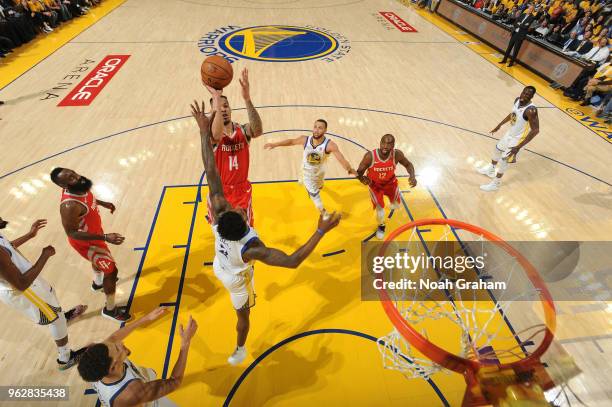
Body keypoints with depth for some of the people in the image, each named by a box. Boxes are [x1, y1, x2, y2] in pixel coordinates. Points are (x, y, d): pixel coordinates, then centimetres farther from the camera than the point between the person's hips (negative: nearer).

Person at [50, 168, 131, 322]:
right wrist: (105, 237, -40)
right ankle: (110, 309, 23)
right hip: (85, 242, -9)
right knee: (111, 270, 1)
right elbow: (72, 233, -31)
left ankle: (98, 282, 67)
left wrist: (102, 203, 10)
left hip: (94, 232, 9)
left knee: (100, 260, 35)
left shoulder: (80, 187, -15)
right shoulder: (70, 206, -40)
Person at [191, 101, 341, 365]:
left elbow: (211, 174, -38)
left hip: (218, 268, 4)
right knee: (243, 315, 26)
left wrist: (205, 132, -35)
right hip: (237, 281, -3)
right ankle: (240, 351, 54)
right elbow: (293, 261, -54)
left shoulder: (221, 214, -38)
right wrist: (321, 230, -57)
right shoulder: (251, 249, -49)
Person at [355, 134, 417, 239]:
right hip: (375, 184, -2)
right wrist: (362, 178, -49)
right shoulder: (370, 156, -35)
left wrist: (412, 176, -29)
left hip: (390, 182, 3)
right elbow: (359, 172, -25)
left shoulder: (397, 154, -28)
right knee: (379, 207, -4)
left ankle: (393, 203, 61)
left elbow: (408, 164, -9)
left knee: (396, 205, 19)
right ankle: (381, 226, 30)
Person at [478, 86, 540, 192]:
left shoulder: (531, 110, -32)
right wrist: (499, 125, 17)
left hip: (518, 138, -8)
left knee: (504, 159, 1)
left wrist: (518, 147, -34)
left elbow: (535, 130, -31)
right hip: (510, 133, 8)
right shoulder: (517, 100, -9)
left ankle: (496, 184, 18)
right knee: (497, 149, 25)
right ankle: (491, 170, 50)